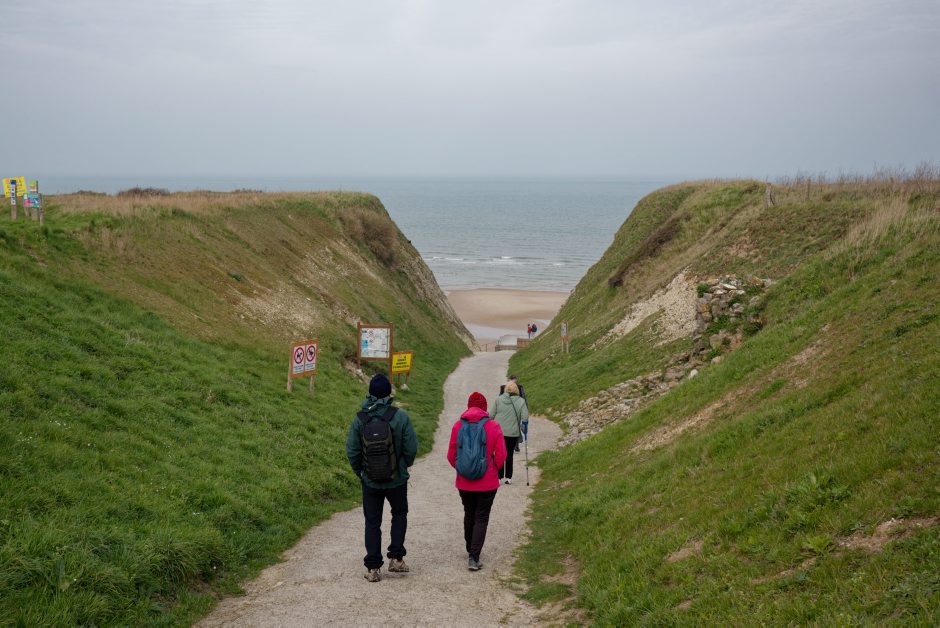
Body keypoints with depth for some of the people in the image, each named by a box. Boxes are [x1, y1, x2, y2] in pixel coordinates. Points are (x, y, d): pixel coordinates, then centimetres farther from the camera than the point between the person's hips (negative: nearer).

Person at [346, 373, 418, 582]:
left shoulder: (360, 419, -8)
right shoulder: (400, 416, -13)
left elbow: (352, 451, -5)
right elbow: (411, 448, -10)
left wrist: (359, 471, 12)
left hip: (370, 481, 1)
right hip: (397, 479, -1)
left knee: (372, 522, 10)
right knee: (399, 514, 22)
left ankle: (373, 568, 9)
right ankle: (396, 557, 14)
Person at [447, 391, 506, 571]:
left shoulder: (458, 426, -4)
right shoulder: (493, 426, -9)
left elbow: (451, 455, -1)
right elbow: (501, 455, -9)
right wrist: (493, 470, 9)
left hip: (464, 482, 2)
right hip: (487, 482, -2)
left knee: (469, 515, 21)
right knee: (481, 518, 4)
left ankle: (470, 551, 36)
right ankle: (474, 558, -6)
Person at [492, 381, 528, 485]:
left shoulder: (498, 399, -1)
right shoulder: (521, 401, -4)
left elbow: (492, 415, 1)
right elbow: (525, 418, -9)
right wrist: (524, 428, 6)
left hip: (498, 432, 0)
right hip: (513, 433, 0)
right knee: (509, 454, 12)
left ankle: (499, 476, 4)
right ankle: (508, 477, 13)